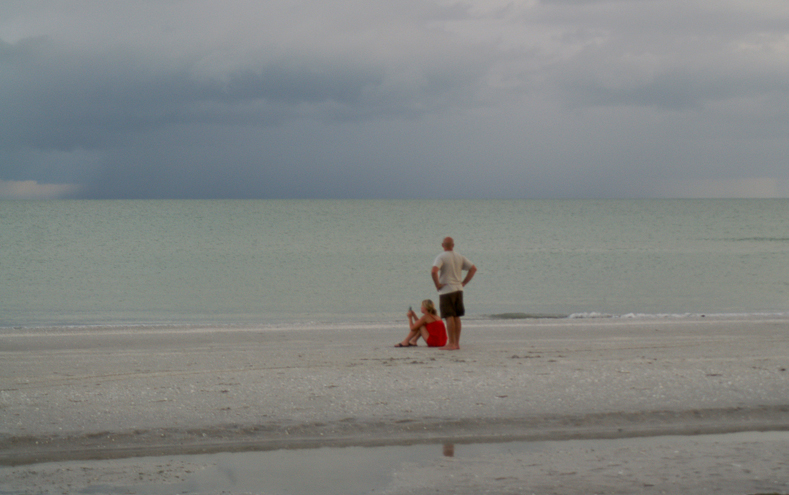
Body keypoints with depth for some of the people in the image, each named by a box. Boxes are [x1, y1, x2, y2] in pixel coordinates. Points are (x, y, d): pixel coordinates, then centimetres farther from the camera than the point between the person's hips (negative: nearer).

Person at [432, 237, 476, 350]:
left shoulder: (441, 257, -11)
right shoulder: (460, 257, 7)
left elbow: (434, 271, -27)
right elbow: (473, 268, 9)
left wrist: (437, 285, -14)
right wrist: (463, 282, 10)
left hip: (446, 290, -6)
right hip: (458, 290, 6)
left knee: (449, 317, -5)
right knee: (456, 317, 11)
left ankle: (452, 343, -7)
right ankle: (457, 343, 13)